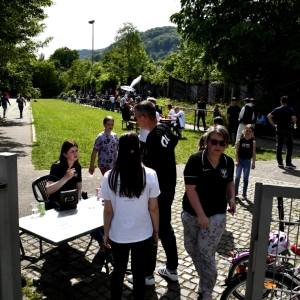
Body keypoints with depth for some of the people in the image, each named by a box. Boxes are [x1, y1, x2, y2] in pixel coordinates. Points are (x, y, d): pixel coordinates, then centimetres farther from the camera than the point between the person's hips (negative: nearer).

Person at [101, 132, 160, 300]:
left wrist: (106, 233, 8)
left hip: (118, 235, 1)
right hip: (142, 235, 0)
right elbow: (153, 208, -8)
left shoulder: (110, 177, -13)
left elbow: (108, 211, -7)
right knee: (139, 273, 17)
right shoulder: (150, 175, -15)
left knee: (118, 271, 21)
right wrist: (156, 231, 6)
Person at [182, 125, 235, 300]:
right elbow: (190, 189, -16)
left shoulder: (229, 162, -3)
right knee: (192, 249, 15)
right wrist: (201, 215, -17)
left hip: (217, 215, 0)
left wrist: (231, 198, -2)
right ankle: (205, 280, 40)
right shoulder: (195, 160, -15)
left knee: (206, 253, -5)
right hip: (192, 214, 0)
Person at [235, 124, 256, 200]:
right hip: (240, 160, 0)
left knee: (246, 178, 7)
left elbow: (254, 153, -2)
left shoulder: (253, 142, -3)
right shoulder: (240, 141, -3)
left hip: (247, 161, 0)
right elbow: (237, 151, -3)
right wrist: (237, 161, -9)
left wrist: (253, 163, -4)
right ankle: (235, 192, 13)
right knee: (237, 177, -3)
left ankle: (244, 194, 15)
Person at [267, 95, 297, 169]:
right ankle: (288, 164, -2)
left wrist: (273, 124, 4)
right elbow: (294, 119, -16)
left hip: (279, 130, 4)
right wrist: (293, 122, 7)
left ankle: (280, 163, 14)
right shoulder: (290, 110, -6)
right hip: (287, 130, -4)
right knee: (289, 146, 2)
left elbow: (269, 116, -2)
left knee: (278, 146, 11)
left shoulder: (277, 109, 4)